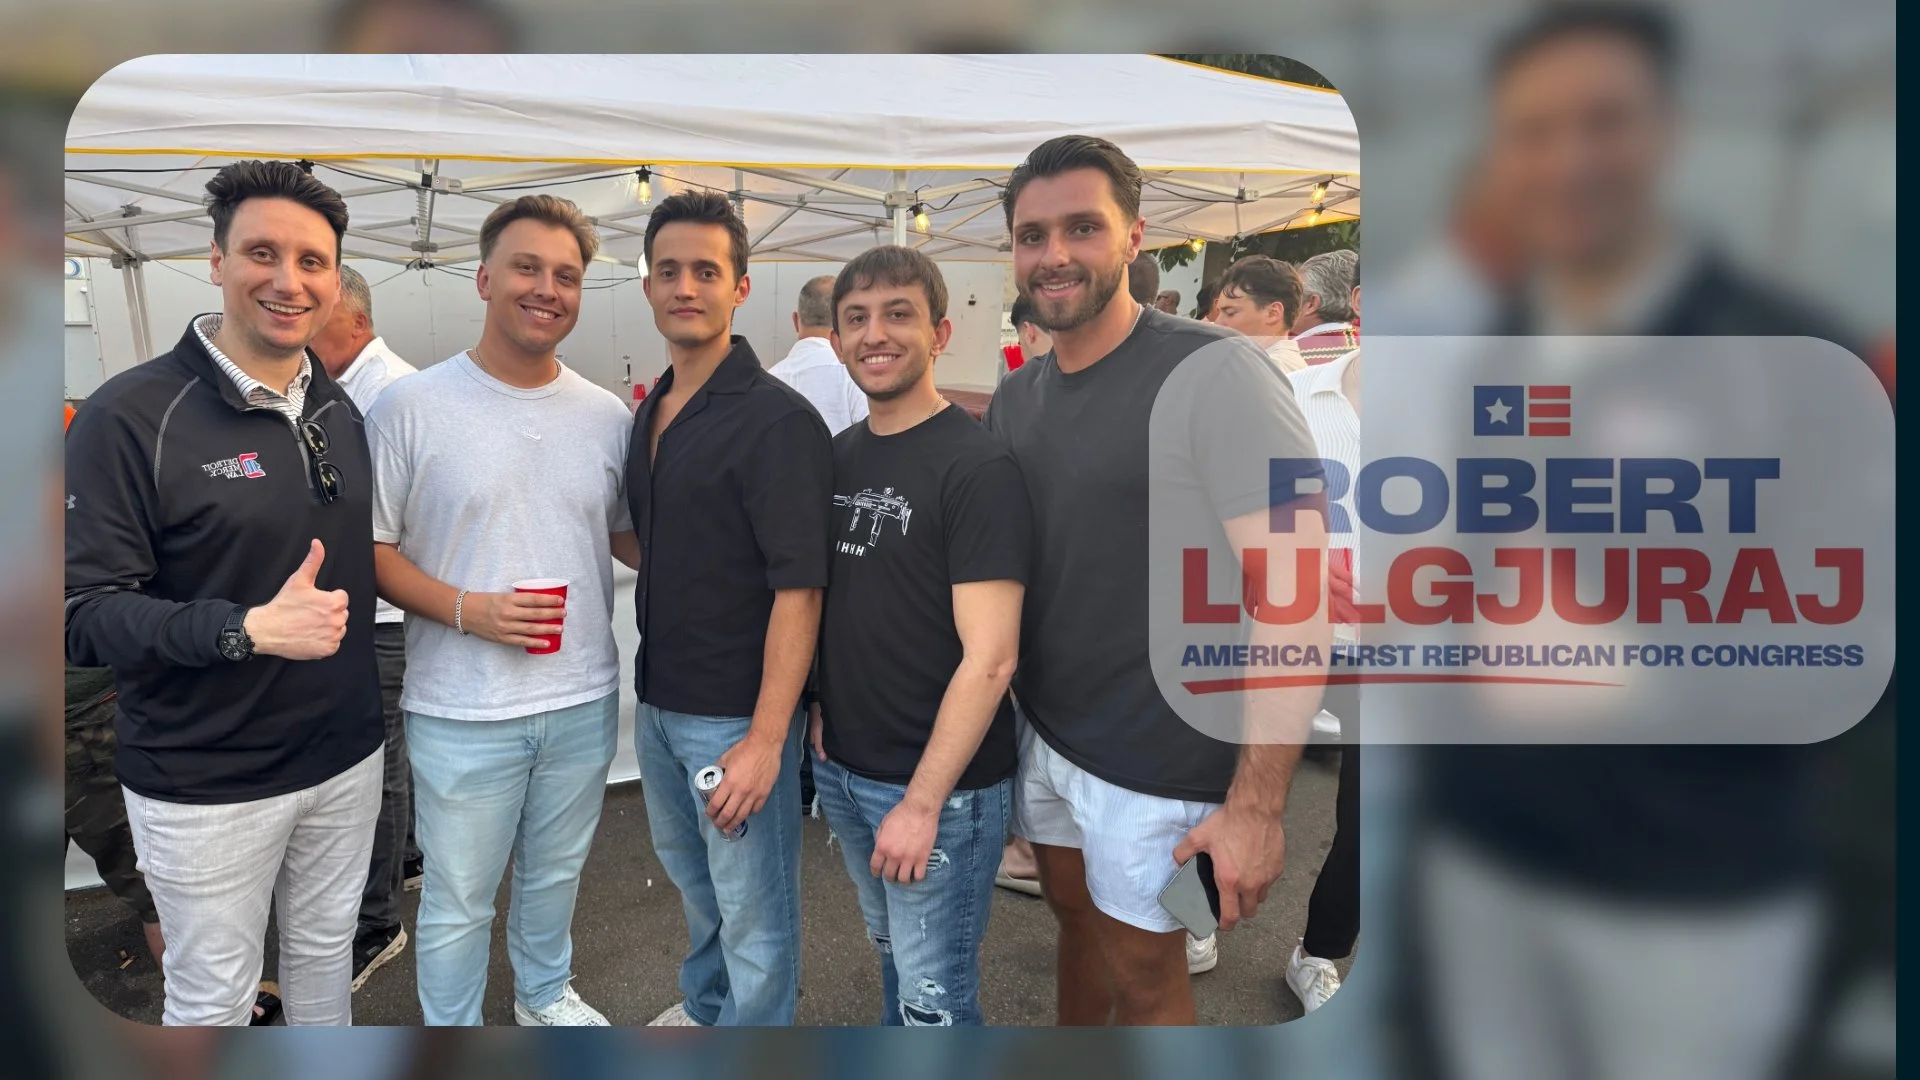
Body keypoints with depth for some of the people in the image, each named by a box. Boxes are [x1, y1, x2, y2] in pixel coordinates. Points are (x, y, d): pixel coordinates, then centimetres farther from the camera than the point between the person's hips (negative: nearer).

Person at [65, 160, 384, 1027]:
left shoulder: (338, 409, 4)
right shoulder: (131, 416, -15)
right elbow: (85, 613, -17)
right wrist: (249, 629, -31)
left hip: (345, 759, 5)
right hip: (204, 785, -5)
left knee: (326, 957, 22)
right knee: (213, 997, 12)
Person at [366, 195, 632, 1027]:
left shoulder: (606, 416, 2)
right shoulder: (410, 408, -10)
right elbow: (370, 547, -7)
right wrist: (466, 609, -21)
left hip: (584, 702, 4)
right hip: (463, 713, -4)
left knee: (555, 874, 25)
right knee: (459, 901, 12)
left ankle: (545, 993, 50)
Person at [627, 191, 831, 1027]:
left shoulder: (778, 419, -18)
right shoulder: (652, 412, 7)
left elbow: (798, 587, -22)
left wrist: (766, 738, -24)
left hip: (738, 711, -8)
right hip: (659, 697, 8)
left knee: (753, 908, 7)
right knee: (690, 872, 26)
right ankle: (705, 1006, 50)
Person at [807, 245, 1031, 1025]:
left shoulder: (977, 469, -16)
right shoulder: (838, 456, 6)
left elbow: (989, 659, -20)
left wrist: (922, 803, -19)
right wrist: (823, 706, 6)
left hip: (939, 786, -6)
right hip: (842, 770, 6)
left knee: (933, 996, 7)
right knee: (891, 955, 23)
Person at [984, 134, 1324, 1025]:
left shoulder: (1214, 373, -17)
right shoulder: (1016, 395, 5)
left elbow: (1293, 595, -20)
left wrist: (1257, 803, -22)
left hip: (1154, 763, -6)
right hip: (1040, 733, 6)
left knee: (1142, 976, 10)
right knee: (1076, 917, 23)